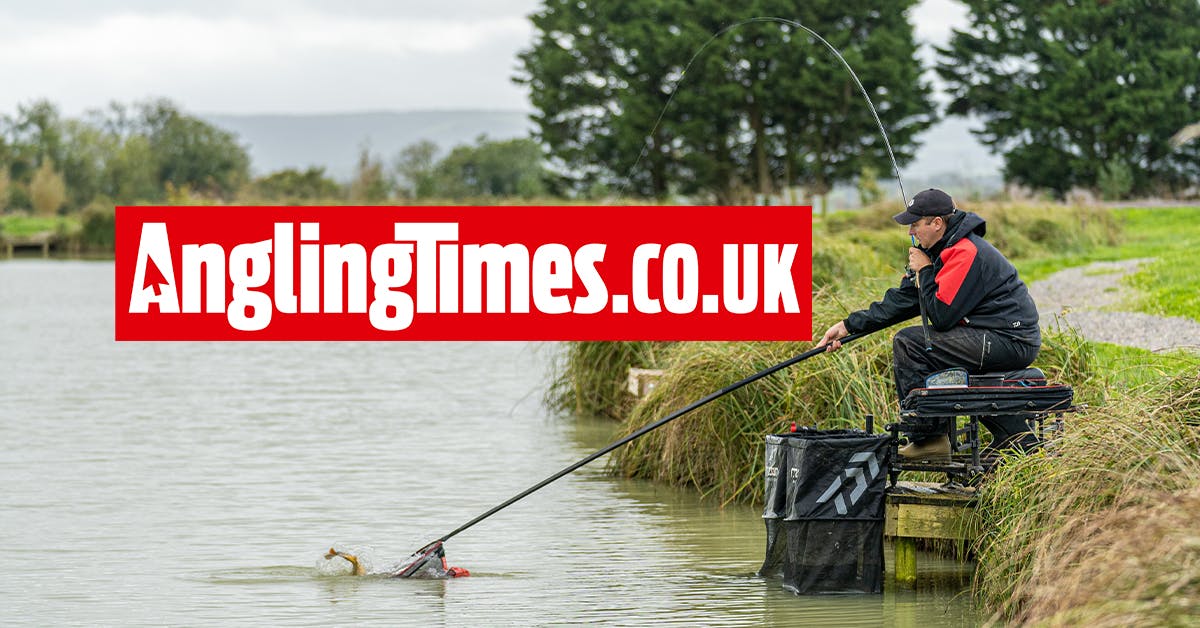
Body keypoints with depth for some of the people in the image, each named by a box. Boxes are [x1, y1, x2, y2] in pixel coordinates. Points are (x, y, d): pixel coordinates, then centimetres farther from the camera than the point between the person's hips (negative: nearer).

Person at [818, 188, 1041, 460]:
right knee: (912, 341, 18)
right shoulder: (942, 249, 13)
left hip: (1012, 342, -11)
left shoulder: (966, 253, -19)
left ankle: (930, 439, -8)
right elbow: (901, 300, 15)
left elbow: (941, 315, -20)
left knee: (908, 344, -12)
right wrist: (849, 325, 11)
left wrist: (924, 272, -7)